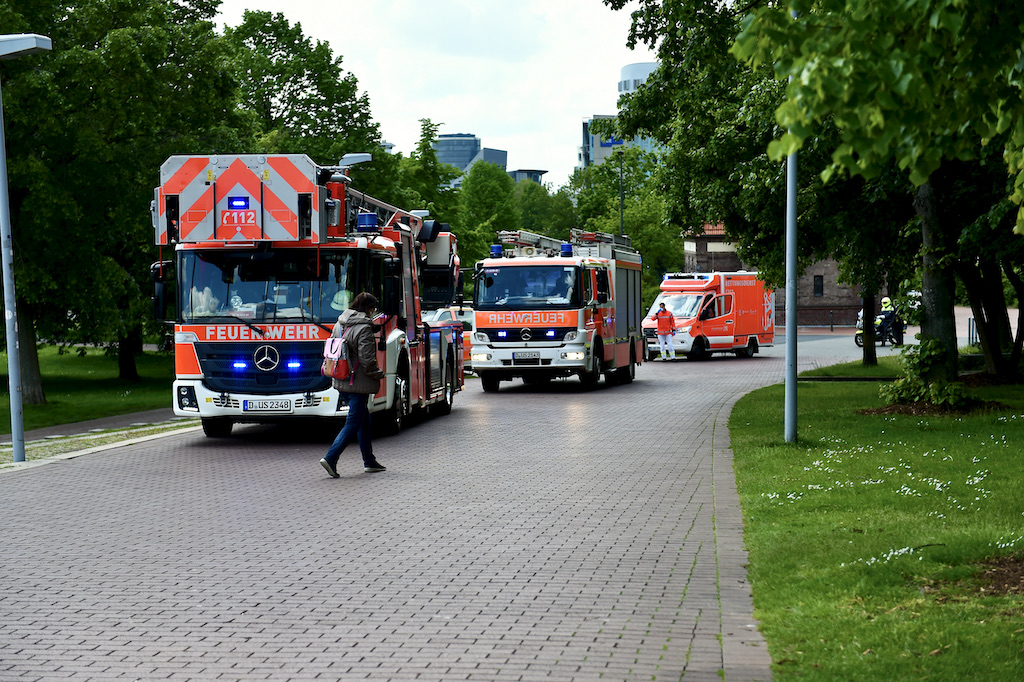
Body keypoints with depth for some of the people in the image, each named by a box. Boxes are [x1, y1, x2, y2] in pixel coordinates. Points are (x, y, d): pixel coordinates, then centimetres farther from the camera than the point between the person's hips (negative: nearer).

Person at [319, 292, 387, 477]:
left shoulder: (339, 324, 9)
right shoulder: (364, 328, -16)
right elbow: (367, 360, -18)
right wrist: (379, 374, -2)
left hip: (341, 382, 9)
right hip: (358, 383, -9)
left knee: (363, 419, 18)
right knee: (354, 423, -3)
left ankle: (369, 461, 23)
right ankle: (330, 458, -12)